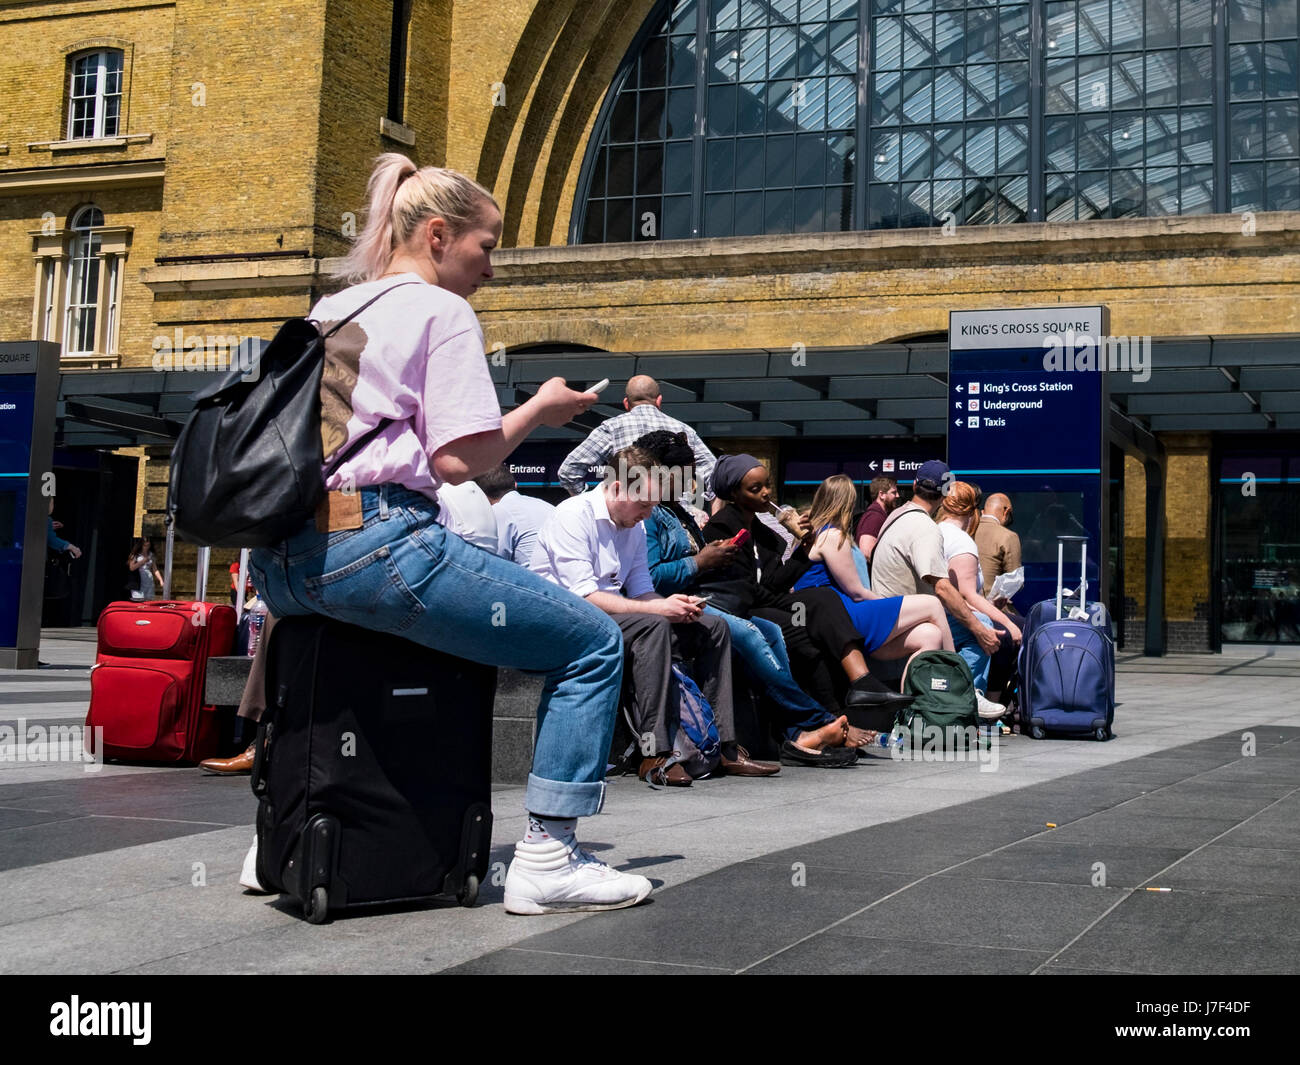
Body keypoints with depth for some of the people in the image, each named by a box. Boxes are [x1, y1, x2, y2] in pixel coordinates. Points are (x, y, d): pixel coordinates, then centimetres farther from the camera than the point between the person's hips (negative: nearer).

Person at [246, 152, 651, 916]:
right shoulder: (442, 312, 0)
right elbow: (459, 459, -9)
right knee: (594, 643, 0)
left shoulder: (325, 312, 22)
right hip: (375, 548, -9)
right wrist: (539, 411, 5)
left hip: (282, 564, 9)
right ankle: (546, 858, -6)